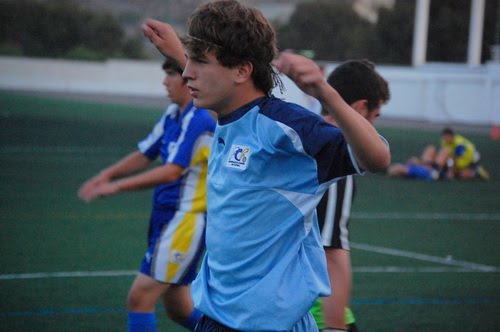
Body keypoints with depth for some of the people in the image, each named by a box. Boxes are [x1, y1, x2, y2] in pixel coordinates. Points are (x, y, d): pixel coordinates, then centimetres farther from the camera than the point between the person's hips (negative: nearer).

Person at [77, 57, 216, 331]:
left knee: (139, 298, -10)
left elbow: (171, 172, -22)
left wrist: (117, 186, -21)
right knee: (179, 309, 15)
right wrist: (106, 175, 0)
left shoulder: (200, 119, -18)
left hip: (186, 222, -9)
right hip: (166, 217, 9)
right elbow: (145, 155, 16)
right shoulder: (173, 114, 10)